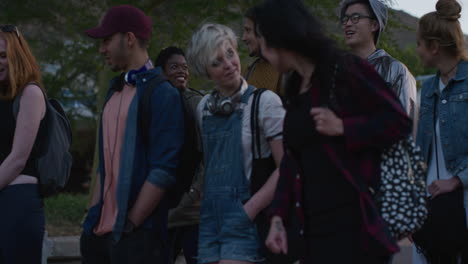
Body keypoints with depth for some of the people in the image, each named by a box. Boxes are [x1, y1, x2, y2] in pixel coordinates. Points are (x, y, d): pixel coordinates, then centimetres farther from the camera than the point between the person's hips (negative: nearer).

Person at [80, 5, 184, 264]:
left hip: (137, 233, -7)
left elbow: (163, 170, -15)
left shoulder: (161, 93, -9)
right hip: (102, 230, 7)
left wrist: (130, 224, -15)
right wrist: (94, 214, 11)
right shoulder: (115, 92, 16)